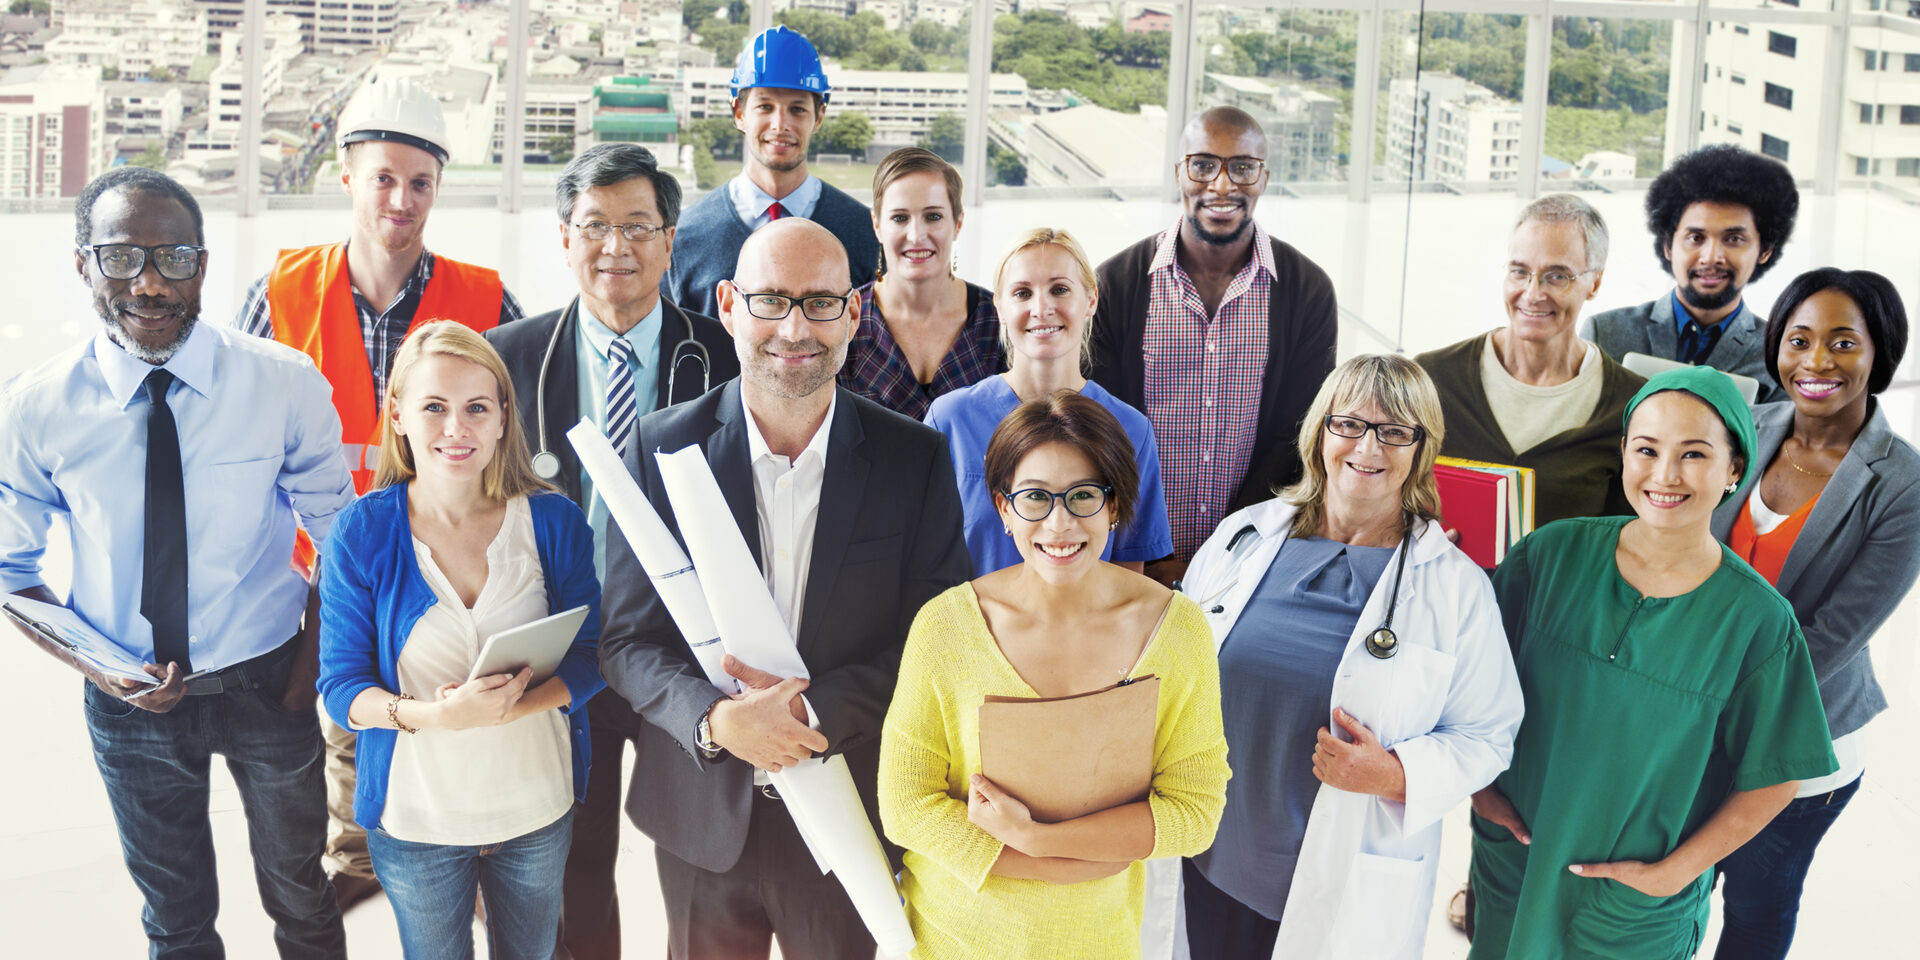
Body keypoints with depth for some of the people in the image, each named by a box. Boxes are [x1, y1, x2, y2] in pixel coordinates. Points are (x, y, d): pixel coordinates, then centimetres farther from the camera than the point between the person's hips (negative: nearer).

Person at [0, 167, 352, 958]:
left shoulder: (286, 385, -15)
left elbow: (340, 533, -2)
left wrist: (313, 660, -10)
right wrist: (95, 667, -16)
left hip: (267, 685, 0)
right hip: (130, 702, 1)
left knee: (299, 894, 21)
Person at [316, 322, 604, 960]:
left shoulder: (554, 521, -8)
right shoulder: (361, 532, -11)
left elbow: (589, 659, -6)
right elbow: (341, 686, -10)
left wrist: (510, 705, -26)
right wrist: (434, 715, -30)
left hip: (537, 809, 1)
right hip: (415, 815, -1)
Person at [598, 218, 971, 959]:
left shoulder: (916, 458, -6)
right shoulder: (662, 447, -5)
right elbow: (628, 642, -5)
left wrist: (812, 710, -20)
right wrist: (716, 719, -24)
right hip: (702, 814, 0)